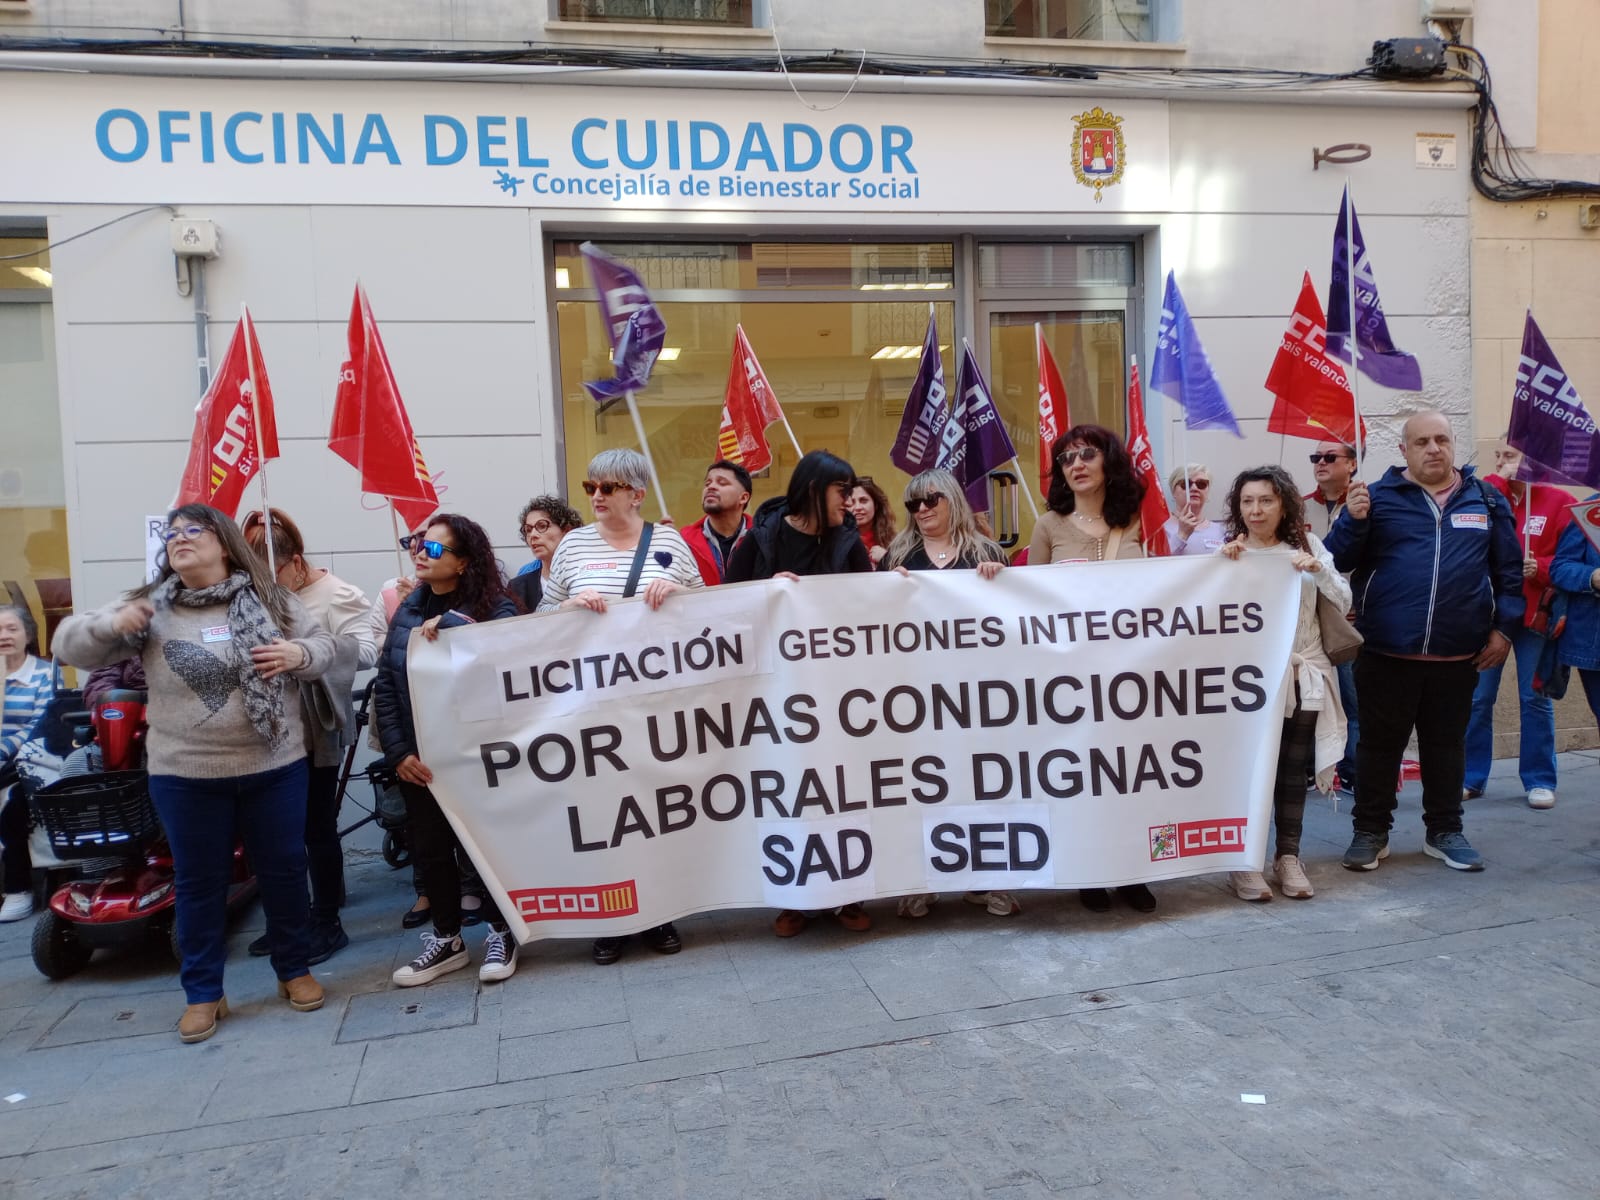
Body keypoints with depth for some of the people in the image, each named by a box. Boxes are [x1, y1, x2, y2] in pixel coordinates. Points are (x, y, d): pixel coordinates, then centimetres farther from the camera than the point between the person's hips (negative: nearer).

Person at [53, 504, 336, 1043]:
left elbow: (323, 645, 7)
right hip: (186, 777, 0)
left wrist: (299, 655, -16)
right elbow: (70, 645, 0)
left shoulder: (270, 598, -1)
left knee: (284, 871, 11)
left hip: (276, 768, 0)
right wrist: (111, 623, -20)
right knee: (199, 883, 11)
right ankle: (203, 994, 26)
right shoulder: (151, 608, -2)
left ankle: (294, 971, 30)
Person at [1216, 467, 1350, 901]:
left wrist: (1318, 569, -12)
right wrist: (1222, 560, -22)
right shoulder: (1227, 551, 0)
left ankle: (1288, 857, 19)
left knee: (1293, 771, 8)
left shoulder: (1307, 544, 6)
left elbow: (1343, 602, 4)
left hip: (1304, 678, 3)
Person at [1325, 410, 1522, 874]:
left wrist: (1504, 627, 3)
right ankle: (1370, 832, 18)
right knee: (1380, 744, 7)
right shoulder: (1378, 496, 0)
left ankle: (1444, 831, 27)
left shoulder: (1485, 499, 8)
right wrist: (1353, 521, -20)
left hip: (1459, 656, 2)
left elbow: (1509, 570, 11)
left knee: (1446, 744, 14)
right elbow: (1338, 561, -3)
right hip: (1386, 654, -2)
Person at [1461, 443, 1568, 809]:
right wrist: (1499, 479, -12)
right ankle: (1471, 777, 13)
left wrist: (1541, 568, -19)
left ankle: (1539, 780, 15)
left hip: (1535, 614, -1)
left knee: (1535, 698, 5)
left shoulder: (1559, 501, 0)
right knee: (1477, 697, 4)